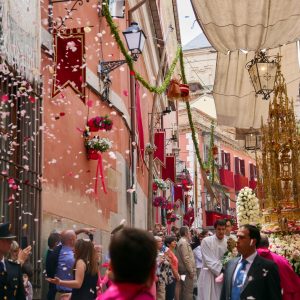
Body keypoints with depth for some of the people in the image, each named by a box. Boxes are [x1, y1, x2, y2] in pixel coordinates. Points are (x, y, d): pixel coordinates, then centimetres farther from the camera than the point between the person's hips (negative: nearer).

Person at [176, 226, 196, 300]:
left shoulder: (182, 241, 17)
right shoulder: (184, 242, -15)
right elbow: (186, 258, -21)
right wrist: (191, 271, -18)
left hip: (183, 270, 11)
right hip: (186, 270, -11)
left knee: (183, 290, 13)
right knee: (188, 291, -11)